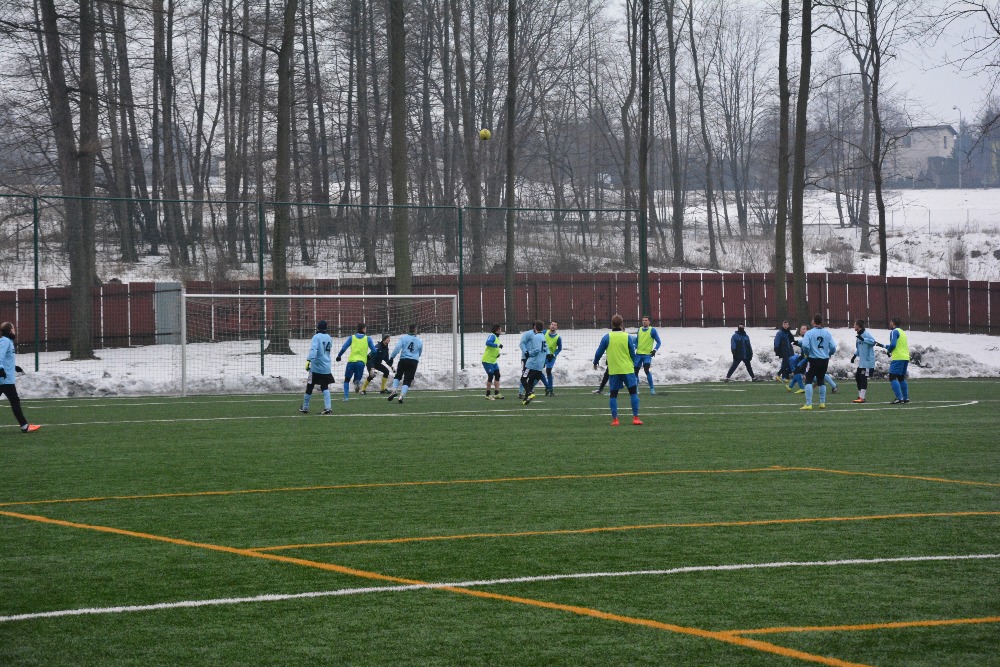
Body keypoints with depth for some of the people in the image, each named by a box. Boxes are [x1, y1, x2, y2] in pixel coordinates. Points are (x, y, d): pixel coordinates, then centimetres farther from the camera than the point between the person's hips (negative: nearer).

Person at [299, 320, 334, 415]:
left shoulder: (316, 337, -10)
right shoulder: (329, 338, 9)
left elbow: (313, 349, -25)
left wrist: (309, 360, -33)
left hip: (316, 367, -5)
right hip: (326, 368, 5)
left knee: (309, 387, 8)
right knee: (325, 388, 10)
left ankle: (305, 408, 18)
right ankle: (327, 408, -5)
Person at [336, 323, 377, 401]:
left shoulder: (352, 338, 6)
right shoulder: (368, 339, 6)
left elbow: (343, 348, 0)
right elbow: (374, 351, 6)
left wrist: (339, 356, 15)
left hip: (351, 361, 0)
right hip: (361, 362, 0)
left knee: (347, 380, 14)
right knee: (357, 379, 14)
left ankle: (346, 396, 1)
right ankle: (357, 382, -24)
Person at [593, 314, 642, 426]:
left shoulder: (607, 337, -3)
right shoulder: (627, 337, -3)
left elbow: (599, 352, 4)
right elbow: (633, 354, 4)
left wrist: (595, 363, 22)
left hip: (613, 371, 1)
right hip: (628, 369, -1)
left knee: (613, 394, 8)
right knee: (633, 392, 6)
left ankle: (614, 419, 2)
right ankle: (636, 418, 0)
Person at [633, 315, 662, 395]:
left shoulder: (652, 330, -3)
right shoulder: (639, 330, 10)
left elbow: (659, 342, 0)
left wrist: (655, 350, -14)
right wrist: (635, 347, 5)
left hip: (647, 354, -5)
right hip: (638, 354, 5)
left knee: (646, 370, -19)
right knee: (635, 371, 4)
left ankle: (652, 389, -9)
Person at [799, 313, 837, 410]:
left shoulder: (810, 333, -9)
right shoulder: (827, 333, 2)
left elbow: (805, 345, -20)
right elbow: (833, 347, -2)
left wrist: (806, 354, 0)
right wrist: (829, 355, 18)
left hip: (813, 360, -4)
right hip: (824, 360, 4)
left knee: (809, 381, -2)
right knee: (821, 381, 18)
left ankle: (808, 404, -10)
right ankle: (822, 403, 20)